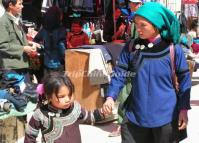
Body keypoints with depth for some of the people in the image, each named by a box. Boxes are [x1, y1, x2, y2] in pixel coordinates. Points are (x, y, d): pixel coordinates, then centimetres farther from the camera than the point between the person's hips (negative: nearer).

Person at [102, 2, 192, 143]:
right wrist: (110, 97, -18)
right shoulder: (131, 47, -3)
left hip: (166, 116, -2)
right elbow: (119, 74, -3)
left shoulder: (173, 49, -9)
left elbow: (184, 79, -2)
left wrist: (184, 108, -4)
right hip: (135, 115, 2)